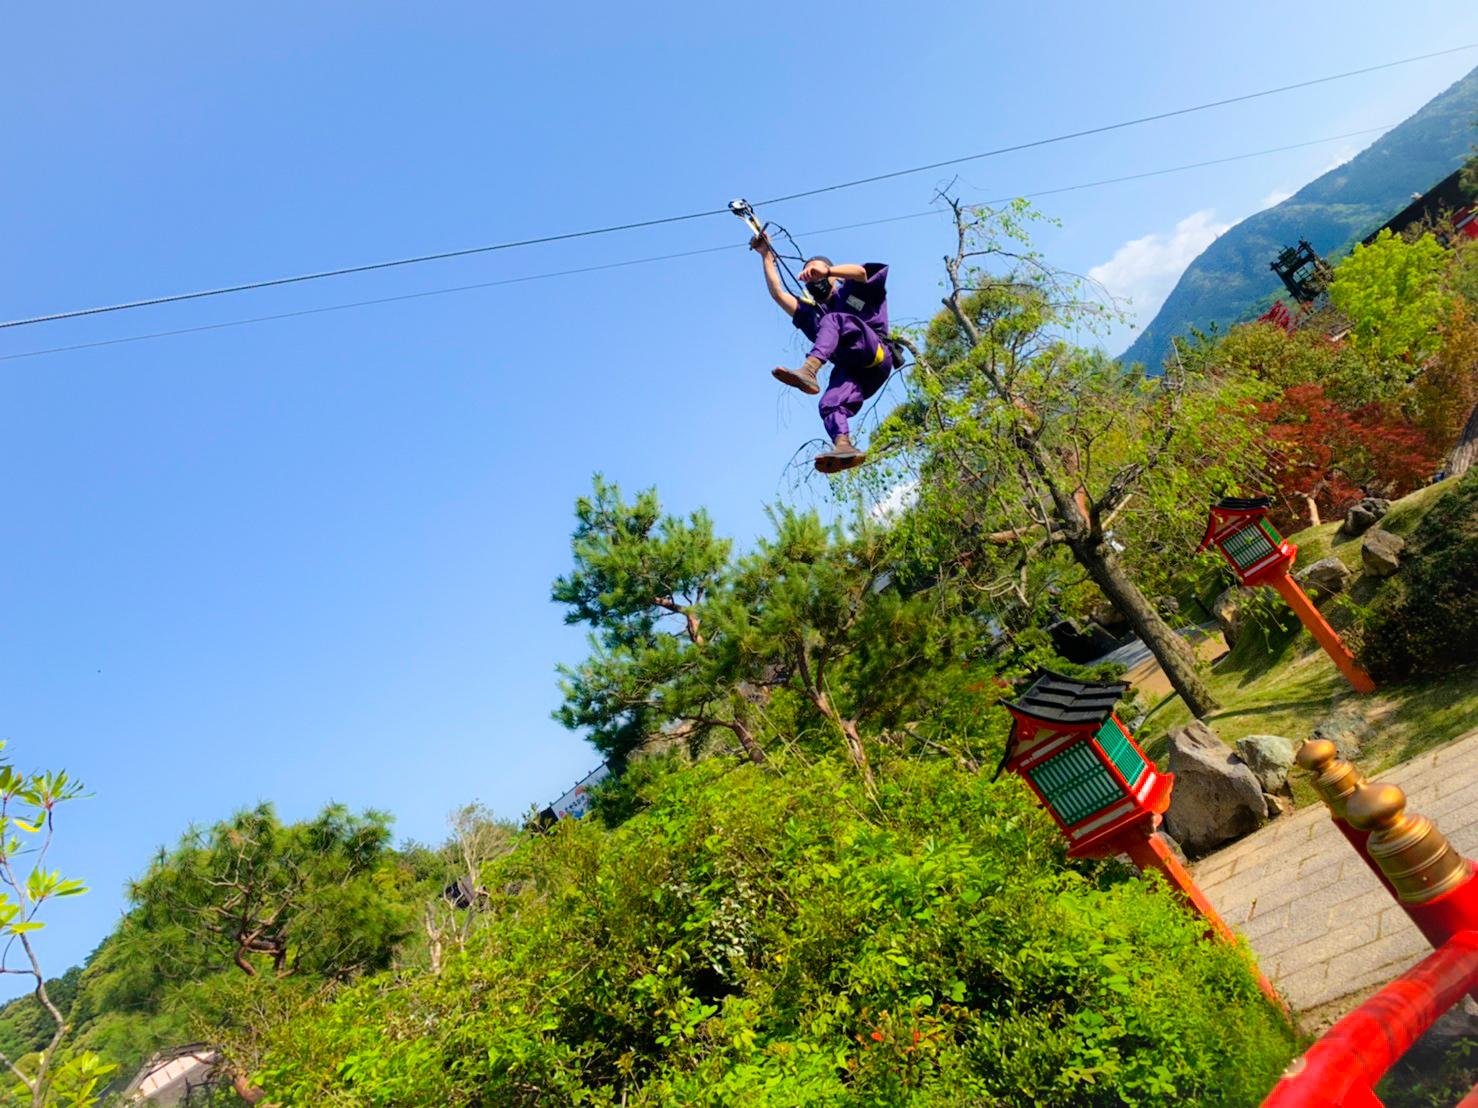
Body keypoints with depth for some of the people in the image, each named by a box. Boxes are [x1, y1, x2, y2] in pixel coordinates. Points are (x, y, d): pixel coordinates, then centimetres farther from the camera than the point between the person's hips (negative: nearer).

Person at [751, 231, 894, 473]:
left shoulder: (852, 291, 24)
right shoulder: (813, 313, 36)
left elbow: (860, 272, 0)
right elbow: (778, 294, 29)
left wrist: (826, 271, -14)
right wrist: (767, 255, 31)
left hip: (876, 355, -5)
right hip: (849, 371, 5)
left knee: (832, 320, -29)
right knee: (829, 405, -27)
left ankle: (809, 372, -52)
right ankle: (844, 446, -52)